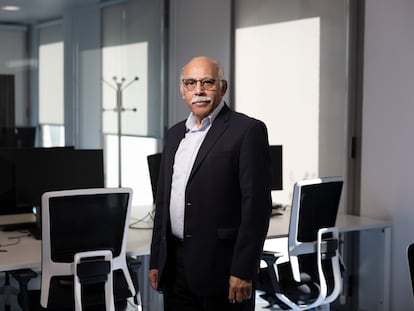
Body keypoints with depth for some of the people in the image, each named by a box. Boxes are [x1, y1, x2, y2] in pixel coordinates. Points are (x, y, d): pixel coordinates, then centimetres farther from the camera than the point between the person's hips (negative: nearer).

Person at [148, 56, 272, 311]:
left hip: (221, 268, -6)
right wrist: (156, 261, 13)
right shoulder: (175, 134, 14)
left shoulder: (248, 130, -7)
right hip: (174, 269, 6)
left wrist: (243, 271, -16)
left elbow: (257, 204, -12)